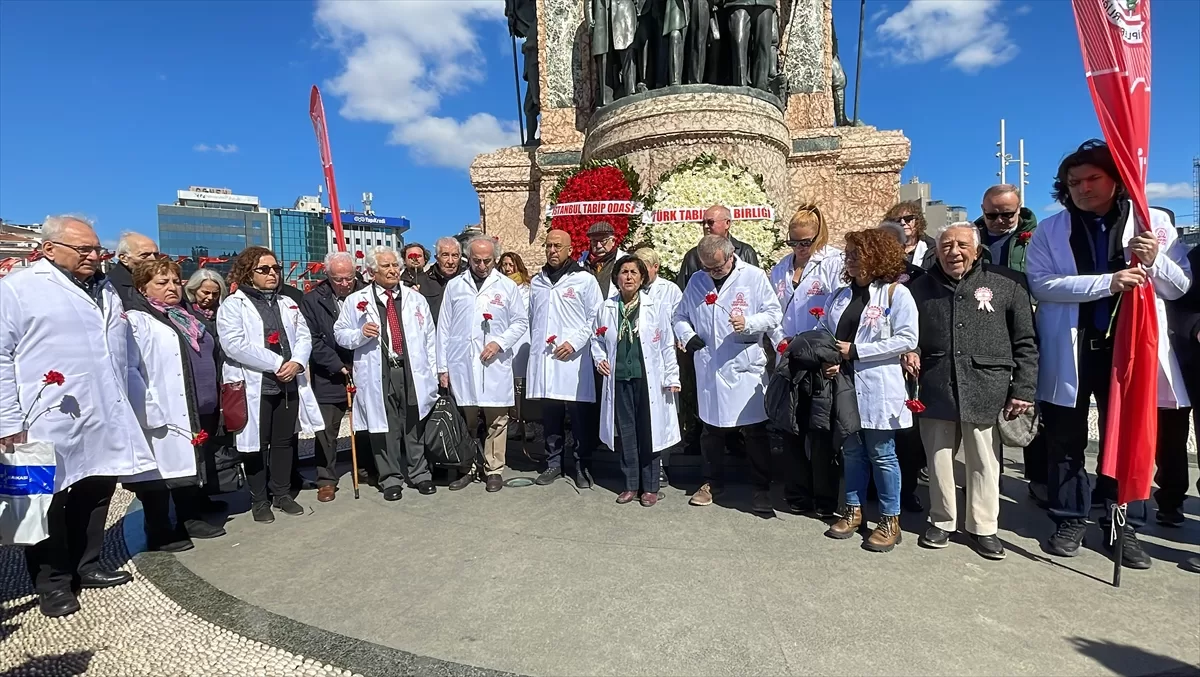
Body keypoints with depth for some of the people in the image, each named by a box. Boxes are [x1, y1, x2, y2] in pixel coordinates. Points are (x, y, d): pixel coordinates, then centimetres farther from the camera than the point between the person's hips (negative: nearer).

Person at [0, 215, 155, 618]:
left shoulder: (104, 290, 15)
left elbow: (124, 352, 21)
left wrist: (132, 406, 18)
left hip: (107, 422, 6)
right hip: (51, 423, -6)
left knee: (96, 496, 14)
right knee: (50, 502, 6)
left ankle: (86, 566, 30)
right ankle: (52, 583, 20)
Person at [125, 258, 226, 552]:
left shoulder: (186, 317, 17)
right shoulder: (136, 321, -9)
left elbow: (208, 358, 24)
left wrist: (214, 401, 22)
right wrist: (150, 411, -23)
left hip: (197, 410, 8)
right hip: (164, 415, -8)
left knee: (189, 464, 17)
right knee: (162, 468, 2)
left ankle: (190, 520, 29)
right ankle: (159, 533, 14)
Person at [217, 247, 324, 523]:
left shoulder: (287, 303, 15)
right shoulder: (233, 305, -4)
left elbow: (304, 336, 7)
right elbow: (235, 344, -17)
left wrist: (296, 362, -13)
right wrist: (276, 364, -18)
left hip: (289, 384, 5)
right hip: (254, 386, -5)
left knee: (285, 440, 13)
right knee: (257, 444, 5)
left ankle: (282, 493, 26)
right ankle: (259, 500, 19)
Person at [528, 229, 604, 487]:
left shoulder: (585, 279, -1)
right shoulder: (537, 282, 14)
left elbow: (596, 318, -4)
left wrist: (574, 342, -12)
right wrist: (535, 347, 11)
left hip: (574, 359, -4)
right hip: (543, 359, 4)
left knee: (580, 417, 2)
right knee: (550, 416, 11)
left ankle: (582, 465, 15)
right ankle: (553, 463, 24)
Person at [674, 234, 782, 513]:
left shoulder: (754, 276, -3)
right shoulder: (696, 281, 9)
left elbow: (774, 313, -4)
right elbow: (680, 317, 17)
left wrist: (748, 323, -21)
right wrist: (687, 335, -3)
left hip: (746, 367, -3)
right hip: (709, 368, 4)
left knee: (755, 431, 5)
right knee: (711, 428, 15)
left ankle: (762, 488, 21)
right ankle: (713, 481, 33)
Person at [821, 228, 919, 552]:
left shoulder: (896, 293, -5)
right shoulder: (840, 295, 12)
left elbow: (907, 339, -14)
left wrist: (855, 350, -15)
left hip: (878, 389, -5)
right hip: (844, 385, 5)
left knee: (881, 455, 4)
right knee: (852, 452, 14)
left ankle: (890, 521, 17)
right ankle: (853, 510, 27)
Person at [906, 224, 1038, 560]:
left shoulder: (1008, 283, 2)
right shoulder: (921, 287, 10)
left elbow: (1025, 343, 3)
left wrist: (1023, 389, -2)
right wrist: (910, 351, 1)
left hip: (986, 391, -2)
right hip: (936, 389, 2)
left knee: (984, 463, 7)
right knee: (939, 459, 10)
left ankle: (983, 527, 25)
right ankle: (941, 521, 26)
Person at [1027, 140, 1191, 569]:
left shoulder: (1155, 223, 6)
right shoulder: (1050, 230, 2)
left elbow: (1181, 285, 5)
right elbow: (1040, 284, -11)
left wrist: (1155, 261, -15)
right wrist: (1107, 281, -20)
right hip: (1069, 352, -1)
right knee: (1066, 440, 8)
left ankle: (1124, 527, 25)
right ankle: (1070, 521, 22)